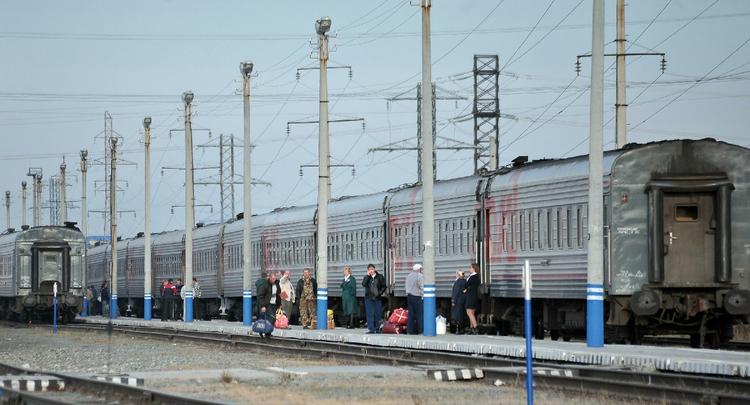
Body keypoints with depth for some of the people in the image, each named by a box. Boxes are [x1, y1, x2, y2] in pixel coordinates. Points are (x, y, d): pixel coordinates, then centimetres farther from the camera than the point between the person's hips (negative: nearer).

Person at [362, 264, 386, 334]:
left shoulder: (379, 277, 4)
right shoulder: (367, 277, 6)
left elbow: (383, 286, 6)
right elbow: (363, 284, -12)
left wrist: (380, 293, -7)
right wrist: (368, 275, -13)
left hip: (377, 298, 0)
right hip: (369, 298, 0)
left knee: (377, 314, 4)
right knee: (370, 314, -7)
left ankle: (376, 329, 14)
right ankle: (370, 329, -8)